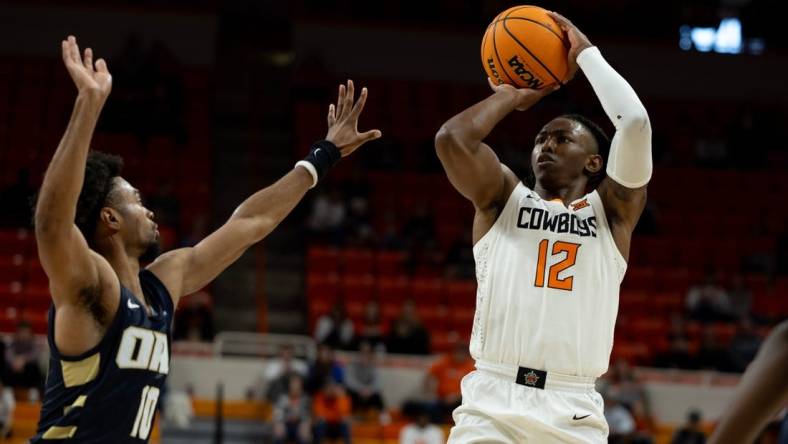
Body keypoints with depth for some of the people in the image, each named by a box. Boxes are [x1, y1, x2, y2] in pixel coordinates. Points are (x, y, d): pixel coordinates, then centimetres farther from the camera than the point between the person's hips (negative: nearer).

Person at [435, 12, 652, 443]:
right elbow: (451, 139, -5)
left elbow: (635, 124, -3)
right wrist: (510, 97, 12)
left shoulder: (612, 210, 13)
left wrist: (586, 53, 10)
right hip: (492, 400, 0)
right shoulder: (503, 196, 14)